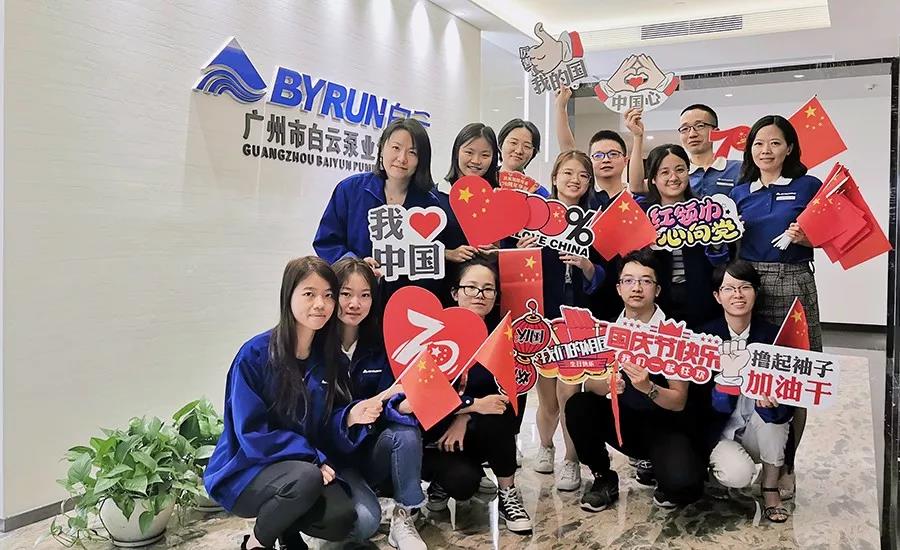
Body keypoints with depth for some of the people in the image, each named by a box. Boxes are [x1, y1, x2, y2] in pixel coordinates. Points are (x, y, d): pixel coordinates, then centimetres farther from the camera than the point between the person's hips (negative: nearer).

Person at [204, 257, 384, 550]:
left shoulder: (329, 357, 1)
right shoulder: (255, 355, -15)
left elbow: (326, 429, 1)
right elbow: (252, 434, -17)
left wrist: (350, 417, -20)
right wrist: (313, 459, -23)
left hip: (310, 465, 5)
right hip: (248, 469, -4)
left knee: (365, 521, -18)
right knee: (306, 479, -36)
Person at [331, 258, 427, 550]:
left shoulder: (378, 343, 0)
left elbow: (388, 406, -7)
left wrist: (404, 406, -32)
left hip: (371, 450, 4)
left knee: (406, 432, -28)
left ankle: (405, 519, -14)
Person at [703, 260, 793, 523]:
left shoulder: (771, 334, -7)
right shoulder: (705, 335, -11)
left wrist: (773, 401, -34)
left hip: (758, 432, 2)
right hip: (717, 428, -2)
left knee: (771, 411, -30)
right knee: (738, 474, -29)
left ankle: (770, 486, -9)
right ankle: (718, 462, 10)